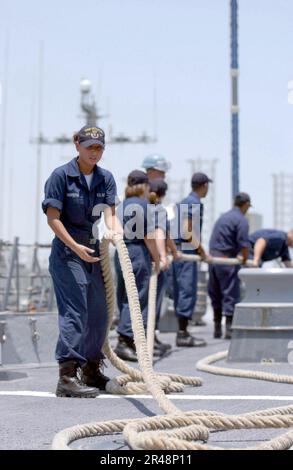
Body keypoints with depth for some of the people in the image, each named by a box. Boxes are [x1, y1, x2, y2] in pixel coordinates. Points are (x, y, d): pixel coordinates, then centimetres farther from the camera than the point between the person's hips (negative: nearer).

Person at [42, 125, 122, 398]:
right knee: (75, 312, -13)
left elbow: (109, 214, -3)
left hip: (94, 252, 7)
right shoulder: (61, 175, -9)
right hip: (67, 253, -6)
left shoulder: (105, 178, 7)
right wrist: (76, 247, -18)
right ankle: (67, 377, -11)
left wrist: (116, 232, -25)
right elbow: (53, 217, -11)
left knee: (98, 313, 11)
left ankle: (91, 371, 25)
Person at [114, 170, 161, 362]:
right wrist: (157, 259, -5)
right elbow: (149, 236, -12)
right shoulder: (144, 205, -8)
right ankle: (124, 342, -13)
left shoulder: (121, 206, 12)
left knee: (125, 297, 11)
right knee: (137, 298, -5)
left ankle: (135, 343, 19)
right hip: (139, 253, -7)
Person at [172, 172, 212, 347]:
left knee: (181, 292, 11)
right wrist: (202, 251, -13)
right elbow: (188, 232, -20)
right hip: (187, 253, -10)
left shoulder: (184, 202, 18)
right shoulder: (195, 204, -12)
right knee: (188, 292, -8)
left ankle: (183, 332, 16)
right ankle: (183, 335, -8)